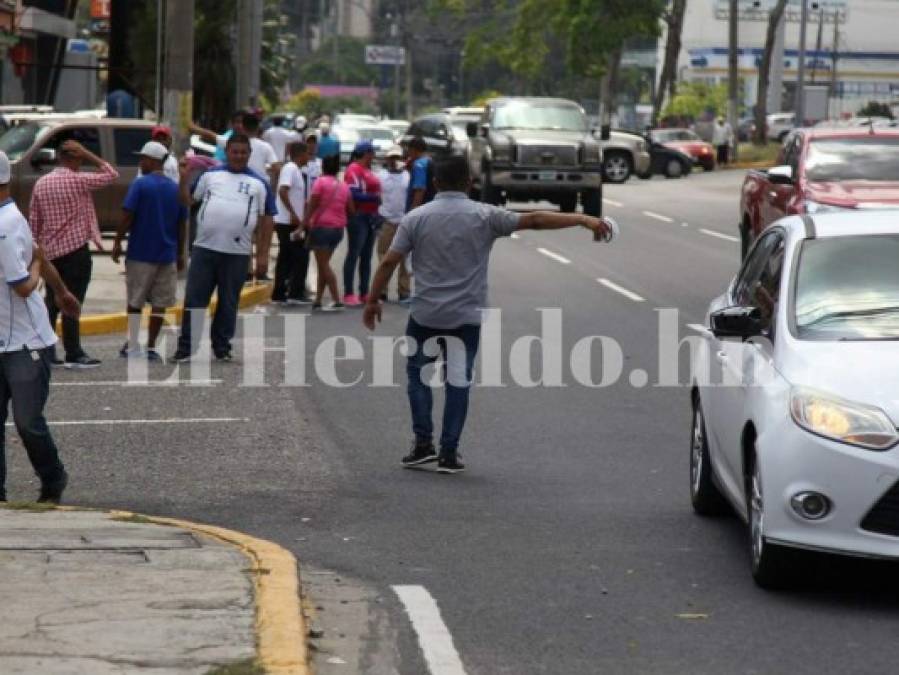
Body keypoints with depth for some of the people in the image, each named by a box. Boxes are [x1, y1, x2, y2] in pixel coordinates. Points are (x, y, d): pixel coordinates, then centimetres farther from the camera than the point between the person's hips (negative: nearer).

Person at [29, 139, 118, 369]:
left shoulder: (41, 183, 7)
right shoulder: (78, 180, -11)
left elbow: (35, 221, 9)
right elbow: (111, 174, -5)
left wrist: (40, 246, 16)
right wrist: (89, 155, -4)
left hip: (50, 252, 6)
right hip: (76, 250, -6)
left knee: (51, 303, 10)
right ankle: (74, 355, -3)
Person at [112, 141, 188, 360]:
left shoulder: (140, 185, -8)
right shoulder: (176, 189, 6)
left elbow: (127, 216, -12)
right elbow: (182, 225, 9)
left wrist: (118, 242, -2)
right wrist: (180, 254, 17)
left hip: (140, 253, -3)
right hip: (167, 255, 3)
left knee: (135, 301, 7)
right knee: (159, 302, 5)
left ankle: (133, 346, 7)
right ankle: (151, 347, 3)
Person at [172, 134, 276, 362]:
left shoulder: (258, 183, 6)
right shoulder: (210, 175, 11)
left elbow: (266, 221, 6)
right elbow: (187, 200, 17)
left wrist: (262, 255, 0)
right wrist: (184, 178, -1)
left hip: (237, 254, -1)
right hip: (204, 249, 1)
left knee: (228, 303, 6)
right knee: (194, 300, -1)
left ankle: (222, 348, 17)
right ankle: (185, 348, 3)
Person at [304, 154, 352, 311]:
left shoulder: (321, 182, -7)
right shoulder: (344, 186, 10)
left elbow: (312, 205, -12)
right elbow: (351, 210, 10)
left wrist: (305, 223, -11)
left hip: (321, 226, -6)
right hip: (338, 228, 6)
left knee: (323, 265, -5)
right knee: (323, 264, 16)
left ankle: (336, 300, -15)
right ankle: (318, 300, 17)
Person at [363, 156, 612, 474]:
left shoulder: (416, 218, -2)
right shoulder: (484, 216, -6)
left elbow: (388, 263, -3)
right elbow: (534, 220, -9)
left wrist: (373, 300, 7)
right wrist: (583, 219, -8)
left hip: (424, 314, 1)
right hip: (466, 317, 0)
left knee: (417, 373, 17)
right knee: (458, 382, 6)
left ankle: (423, 442, 10)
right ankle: (448, 453, 5)